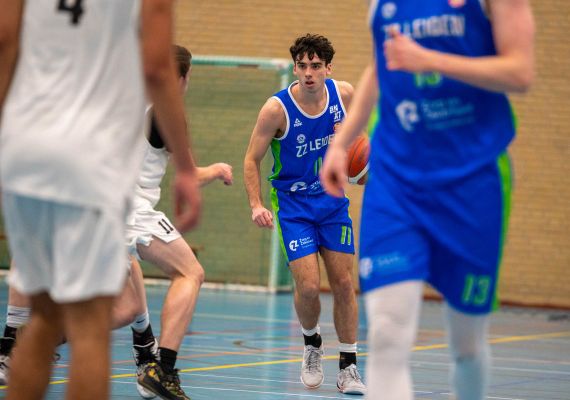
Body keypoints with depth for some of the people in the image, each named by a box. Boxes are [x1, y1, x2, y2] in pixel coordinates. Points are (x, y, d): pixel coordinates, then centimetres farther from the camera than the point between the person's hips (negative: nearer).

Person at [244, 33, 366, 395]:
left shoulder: (344, 93, -9)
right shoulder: (277, 108, -20)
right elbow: (252, 160, -11)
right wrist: (256, 205, -24)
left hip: (332, 199, 4)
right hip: (292, 203, -3)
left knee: (344, 284, 2)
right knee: (309, 287, -13)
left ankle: (349, 366, 13)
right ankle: (312, 345, 19)